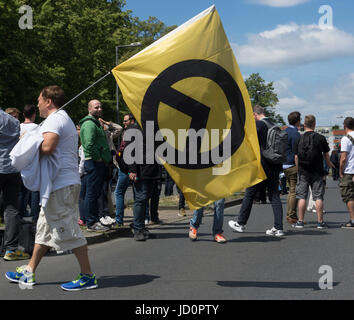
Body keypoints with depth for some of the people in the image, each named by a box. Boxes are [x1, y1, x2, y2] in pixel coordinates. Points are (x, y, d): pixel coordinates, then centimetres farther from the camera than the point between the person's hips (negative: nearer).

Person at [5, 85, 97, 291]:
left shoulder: (55, 119, -11)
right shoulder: (66, 119, 23)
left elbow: (47, 147, -27)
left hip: (61, 184, -11)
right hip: (67, 182, 11)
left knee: (69, 230, -7)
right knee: (45, 228, 15)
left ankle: (88, 277, -2)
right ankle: (29, 273, 24)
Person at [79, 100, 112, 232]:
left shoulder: (96, 123, 22)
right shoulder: (89, 124, -12)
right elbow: (89, 145, -25)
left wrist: (107, 159, 17)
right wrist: (99, 158, -17)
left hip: (100, 163, 10)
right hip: (94, 163, -10)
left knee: (96, 193, 13)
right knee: (92, 193, -6)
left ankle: (95, 220, 19)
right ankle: (91, 223, -3)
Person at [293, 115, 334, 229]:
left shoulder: (299, 139, -1)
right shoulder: (320, 138, -4)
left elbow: (296, 157, 2)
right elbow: (326, 156, 3)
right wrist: (330, 165, 22)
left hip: (303, 172, 1)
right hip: (317, 172, -1)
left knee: (301, 196, 5)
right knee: (318, 197, 3)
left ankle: (300, 221, 5)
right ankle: (320, 222, 3)